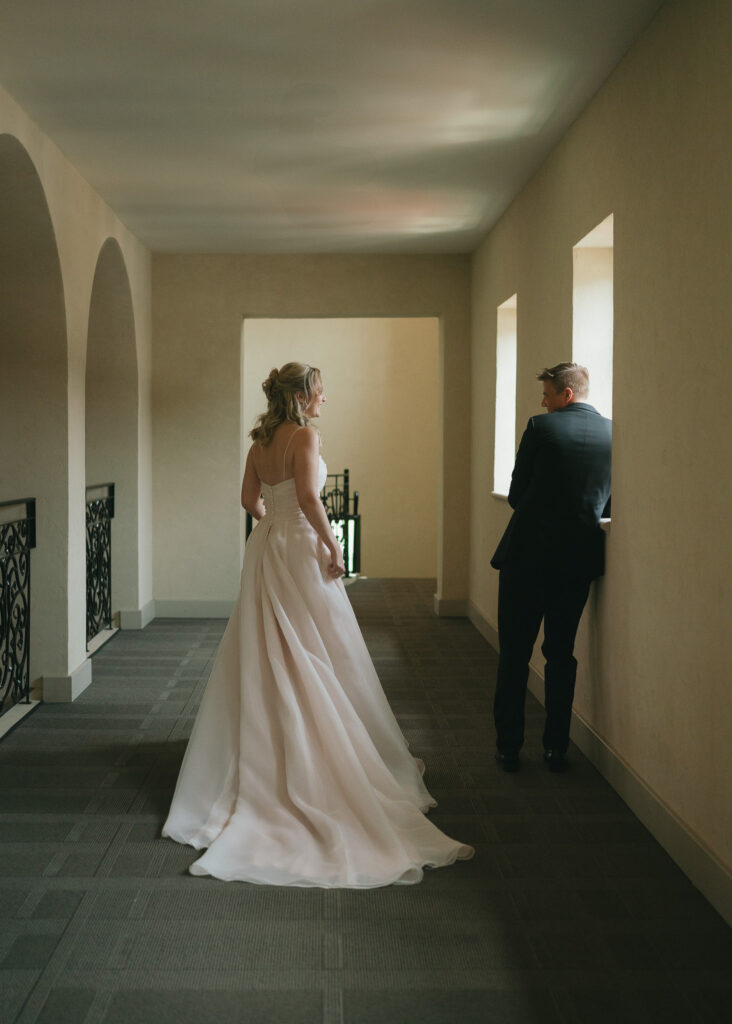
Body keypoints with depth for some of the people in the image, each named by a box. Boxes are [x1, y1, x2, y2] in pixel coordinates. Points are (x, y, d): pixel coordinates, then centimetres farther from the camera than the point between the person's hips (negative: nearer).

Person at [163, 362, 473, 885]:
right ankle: (323, 758, 9)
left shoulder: (260, 443, 10)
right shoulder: (304, 436, -14)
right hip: (300, 552, -8)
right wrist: (332, 546, -17)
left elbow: (250, 500, 17)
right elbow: (308, 497, -24)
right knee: (320, 658, 2)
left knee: (267, 658, 14)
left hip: (266, 549, 8)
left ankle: (266, 754, 24)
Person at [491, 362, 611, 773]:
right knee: (562, 654, 14)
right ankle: (557, 748, 16)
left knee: (515, 654, 6)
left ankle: (509, 747, 10)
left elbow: (516, 495, -3)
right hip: (579, 558, 4)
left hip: (528, 555, -3)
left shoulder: (541, 428, -8)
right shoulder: (614, 434, 3)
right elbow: (610, 503, 9)